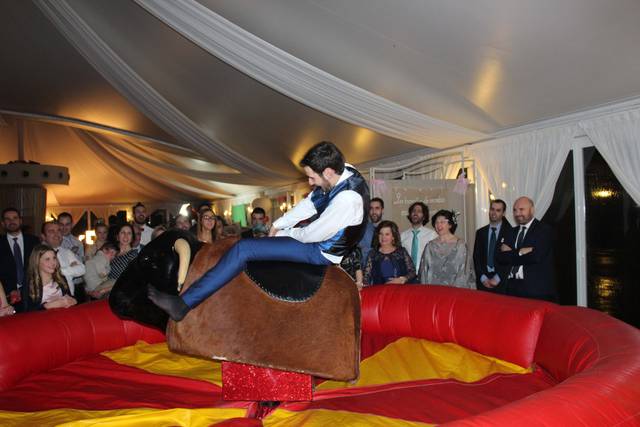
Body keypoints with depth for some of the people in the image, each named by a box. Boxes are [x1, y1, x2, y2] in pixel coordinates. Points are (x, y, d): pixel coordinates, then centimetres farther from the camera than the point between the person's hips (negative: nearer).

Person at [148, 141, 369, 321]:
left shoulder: (347, 199, -32)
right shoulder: (342, 171, -4)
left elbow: (314, 235, -23)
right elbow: (308, 204, 8)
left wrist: (284, 233, -5)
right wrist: (278, 225, 9)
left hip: (321, 252, -10)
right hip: (319, 238, 10)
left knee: (243, 249, -16)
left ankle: (183, 304, -13)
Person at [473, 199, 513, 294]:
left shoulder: (510, 232, -1)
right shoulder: (480, 232, 10)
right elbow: (476, 257, 6)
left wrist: (497, 278, -11)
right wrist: (483, 278, -5)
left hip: (502, 280, -3)